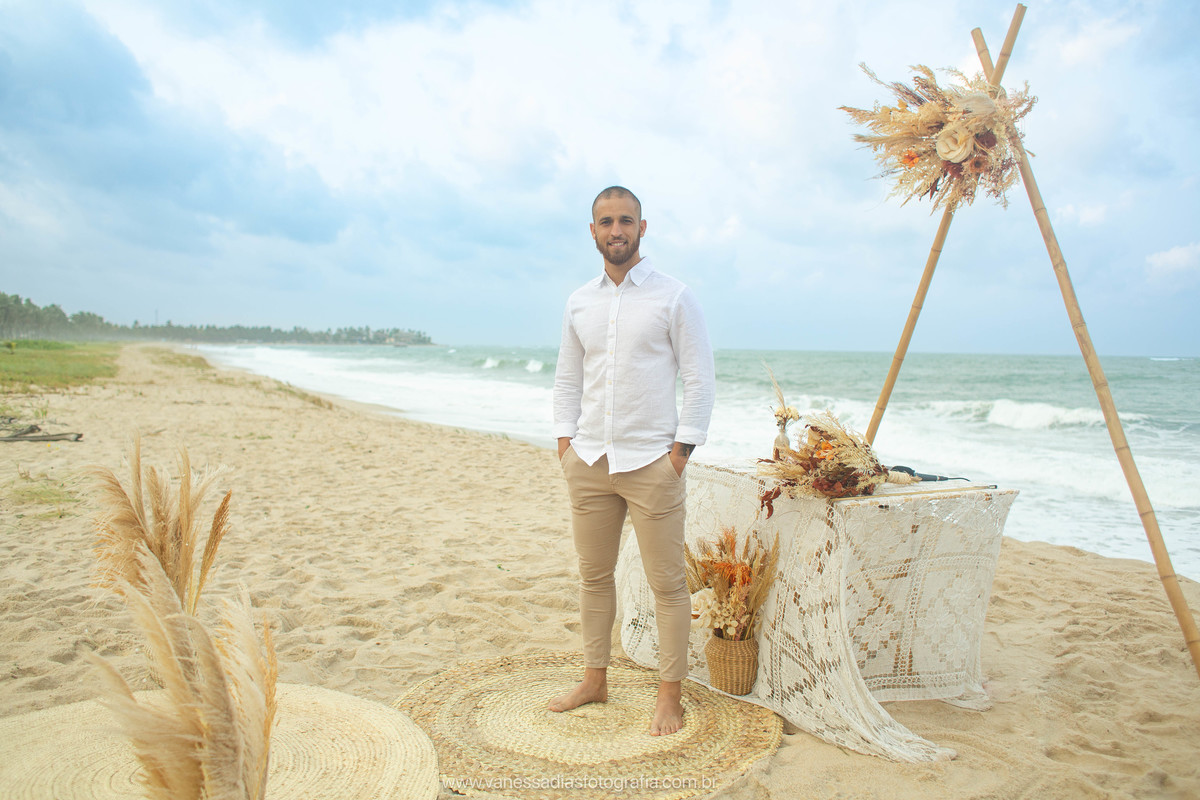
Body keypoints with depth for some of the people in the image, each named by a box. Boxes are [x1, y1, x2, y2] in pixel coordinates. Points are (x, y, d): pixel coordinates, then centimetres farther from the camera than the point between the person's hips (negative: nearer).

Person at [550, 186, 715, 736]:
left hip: (651, 462, -4)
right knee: (594, 576, 14)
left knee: (667, 584, 2)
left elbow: (700, 380, -4)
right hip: (588, 461, 5)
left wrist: (680, 450, -9)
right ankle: (595, 681, 29)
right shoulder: (578, 303, 11)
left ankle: (670, 696, 17)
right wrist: (565, 443, 7)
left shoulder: (674, 298, -3)